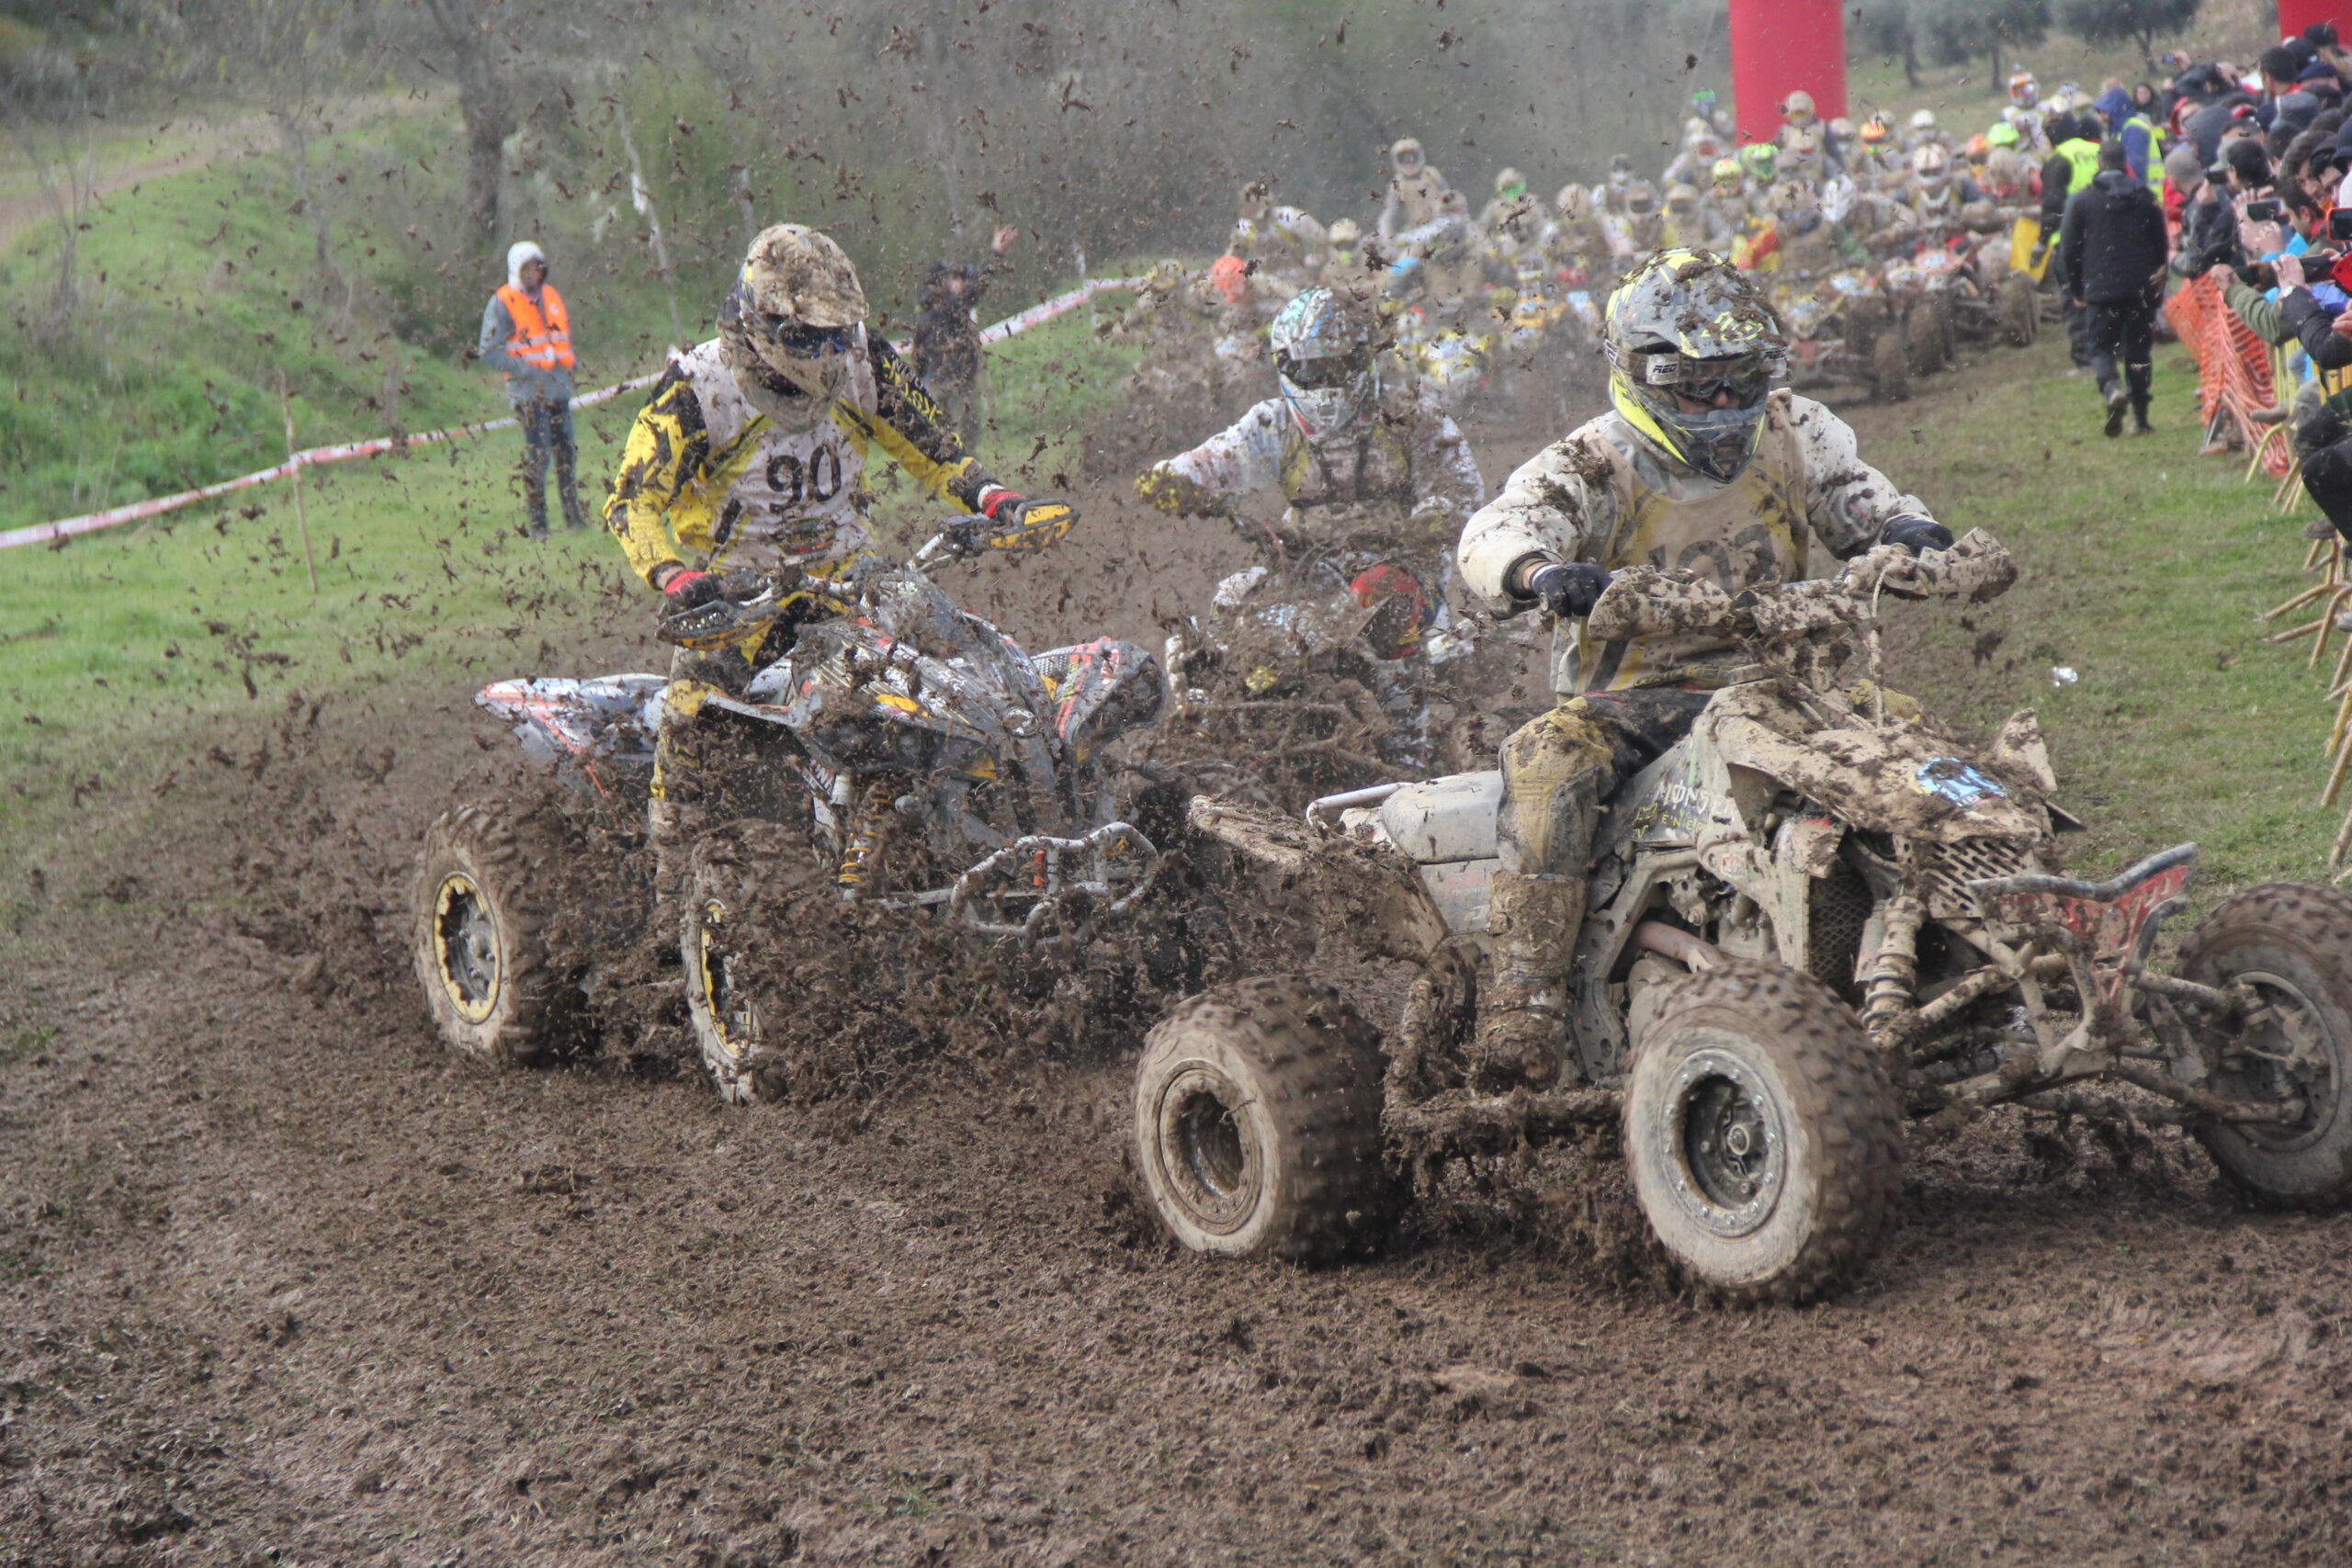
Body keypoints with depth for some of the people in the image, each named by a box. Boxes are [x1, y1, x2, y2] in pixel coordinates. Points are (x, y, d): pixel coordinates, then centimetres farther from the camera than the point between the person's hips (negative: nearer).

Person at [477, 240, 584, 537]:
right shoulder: (502, 304, -5)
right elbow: (488, 351, -9)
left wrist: (566, 365, 9)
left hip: (559, 387, 6)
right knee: (537, 454, -8)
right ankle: (535, 521, -3)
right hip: (529, 390, -6)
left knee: (566, 451, 7)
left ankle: (573, 514, 15)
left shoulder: (551, 296, 14)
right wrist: (526, 370, -16)